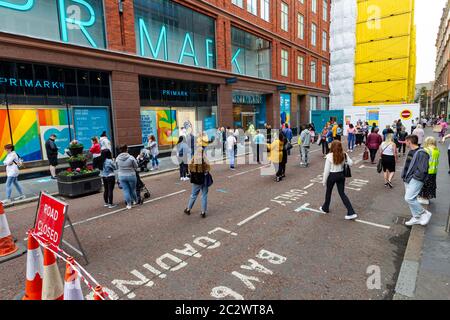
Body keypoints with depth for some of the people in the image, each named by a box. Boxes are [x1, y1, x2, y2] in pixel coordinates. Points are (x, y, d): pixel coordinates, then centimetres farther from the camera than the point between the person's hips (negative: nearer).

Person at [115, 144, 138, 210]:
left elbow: (117, 167, 5)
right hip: (131, 175, -2)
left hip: (121, 176, 2)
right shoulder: (131, 157, -17)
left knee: (125, 190, 9)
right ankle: (135, 201, 34)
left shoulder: (117, 159, -7)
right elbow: (136, 166, -8)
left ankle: (129, 204, 14)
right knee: (133, 189, 16)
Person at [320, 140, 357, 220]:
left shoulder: (329, 156, -18)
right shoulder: (344, 155, -6)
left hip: (332, 176, -4)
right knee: (342, 193, 11)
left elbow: (327, 170, -13)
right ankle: (351, 213, 6)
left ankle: (325, 208, 37)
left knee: (328, 192, 18)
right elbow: (351, 163, 0)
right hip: (341, 175, 4)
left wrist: (324, 180, -4)